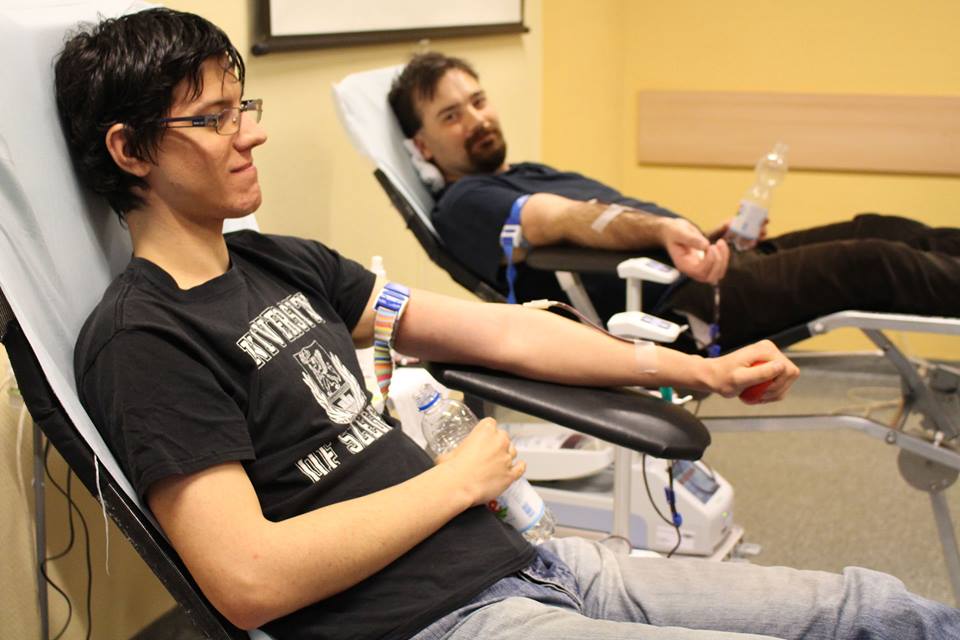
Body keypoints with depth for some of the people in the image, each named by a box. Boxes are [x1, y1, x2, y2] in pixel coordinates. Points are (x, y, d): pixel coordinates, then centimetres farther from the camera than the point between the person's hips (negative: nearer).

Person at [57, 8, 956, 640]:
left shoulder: (282, 264, 14)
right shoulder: (143, 338, -10)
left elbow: (493, 331, 18)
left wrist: (700, 371, 16)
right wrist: (456, 481, -8)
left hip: (521, 563, 8)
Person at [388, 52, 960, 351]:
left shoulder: (532, 175, 27)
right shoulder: (465, 205, -2)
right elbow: (568, 220, -20)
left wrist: (715, 235, 12)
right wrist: (664, 229, -37)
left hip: (699, 266, 10)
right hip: (676, 306, -10)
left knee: (881, 231, 2)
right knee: (875, 265, -18)